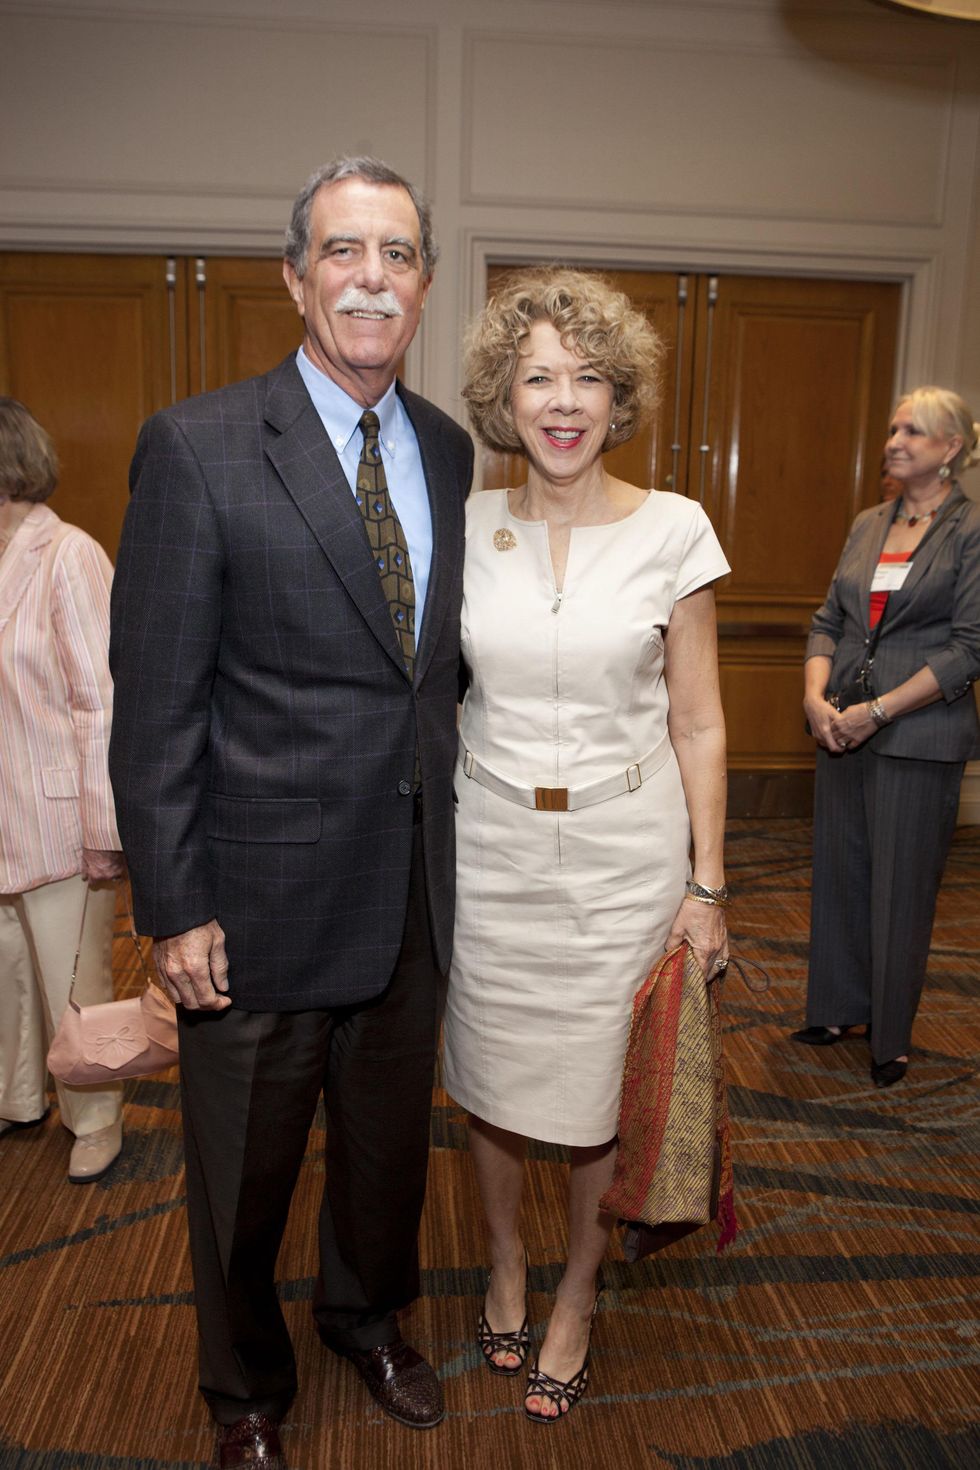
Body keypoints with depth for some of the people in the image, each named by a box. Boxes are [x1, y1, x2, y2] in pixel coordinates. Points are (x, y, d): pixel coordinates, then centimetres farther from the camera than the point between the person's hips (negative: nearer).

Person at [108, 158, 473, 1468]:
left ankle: (368, 1318, 54)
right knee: (245, 1170, 17)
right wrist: (171, 908, -13)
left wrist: (448, 839, 8)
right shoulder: (198, 449, -12)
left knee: (391, 1139, 24)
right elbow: (156, 703, -12)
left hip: (412, 893, 5)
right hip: (262, 900, -4)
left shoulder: (449, 451, 5)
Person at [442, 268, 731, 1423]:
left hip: (623, 852, -1)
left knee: (597, 1091, 10)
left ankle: (575, 1304, 38)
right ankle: (505, 1269, 43)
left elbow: (697, 723, -1)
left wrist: (707, 883, -2)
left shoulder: (673, 530, -5)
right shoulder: (465, 528, 0)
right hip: (489, 850, 2)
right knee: (490, 1078, 15)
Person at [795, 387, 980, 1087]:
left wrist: (878, 710, -17)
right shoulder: (868, 525, 11)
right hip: (842, 732, 6)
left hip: (918, 738, -5)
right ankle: (839, 1010, 30)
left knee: (900, 888, 4)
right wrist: (816, 696, -7)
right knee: (839, 873, 13)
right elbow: (829, 620, 10)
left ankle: (892, 1037, 21)